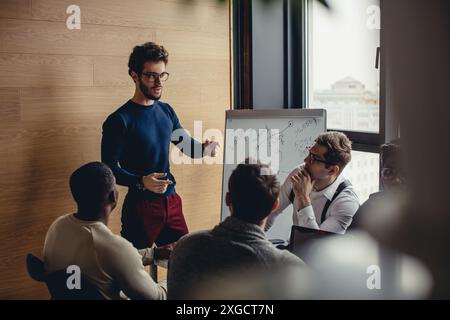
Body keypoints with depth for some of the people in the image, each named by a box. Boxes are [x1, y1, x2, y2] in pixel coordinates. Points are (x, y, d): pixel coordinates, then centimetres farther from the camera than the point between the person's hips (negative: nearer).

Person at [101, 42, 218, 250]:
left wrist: (204, 149, -7)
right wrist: (141, 182, -30)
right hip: (140, 207, -6)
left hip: (172, 202, 6)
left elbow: (186, 143, 16)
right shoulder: (119, 120, -12)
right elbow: (110, 169, -14)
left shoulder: (166, 111, 8)